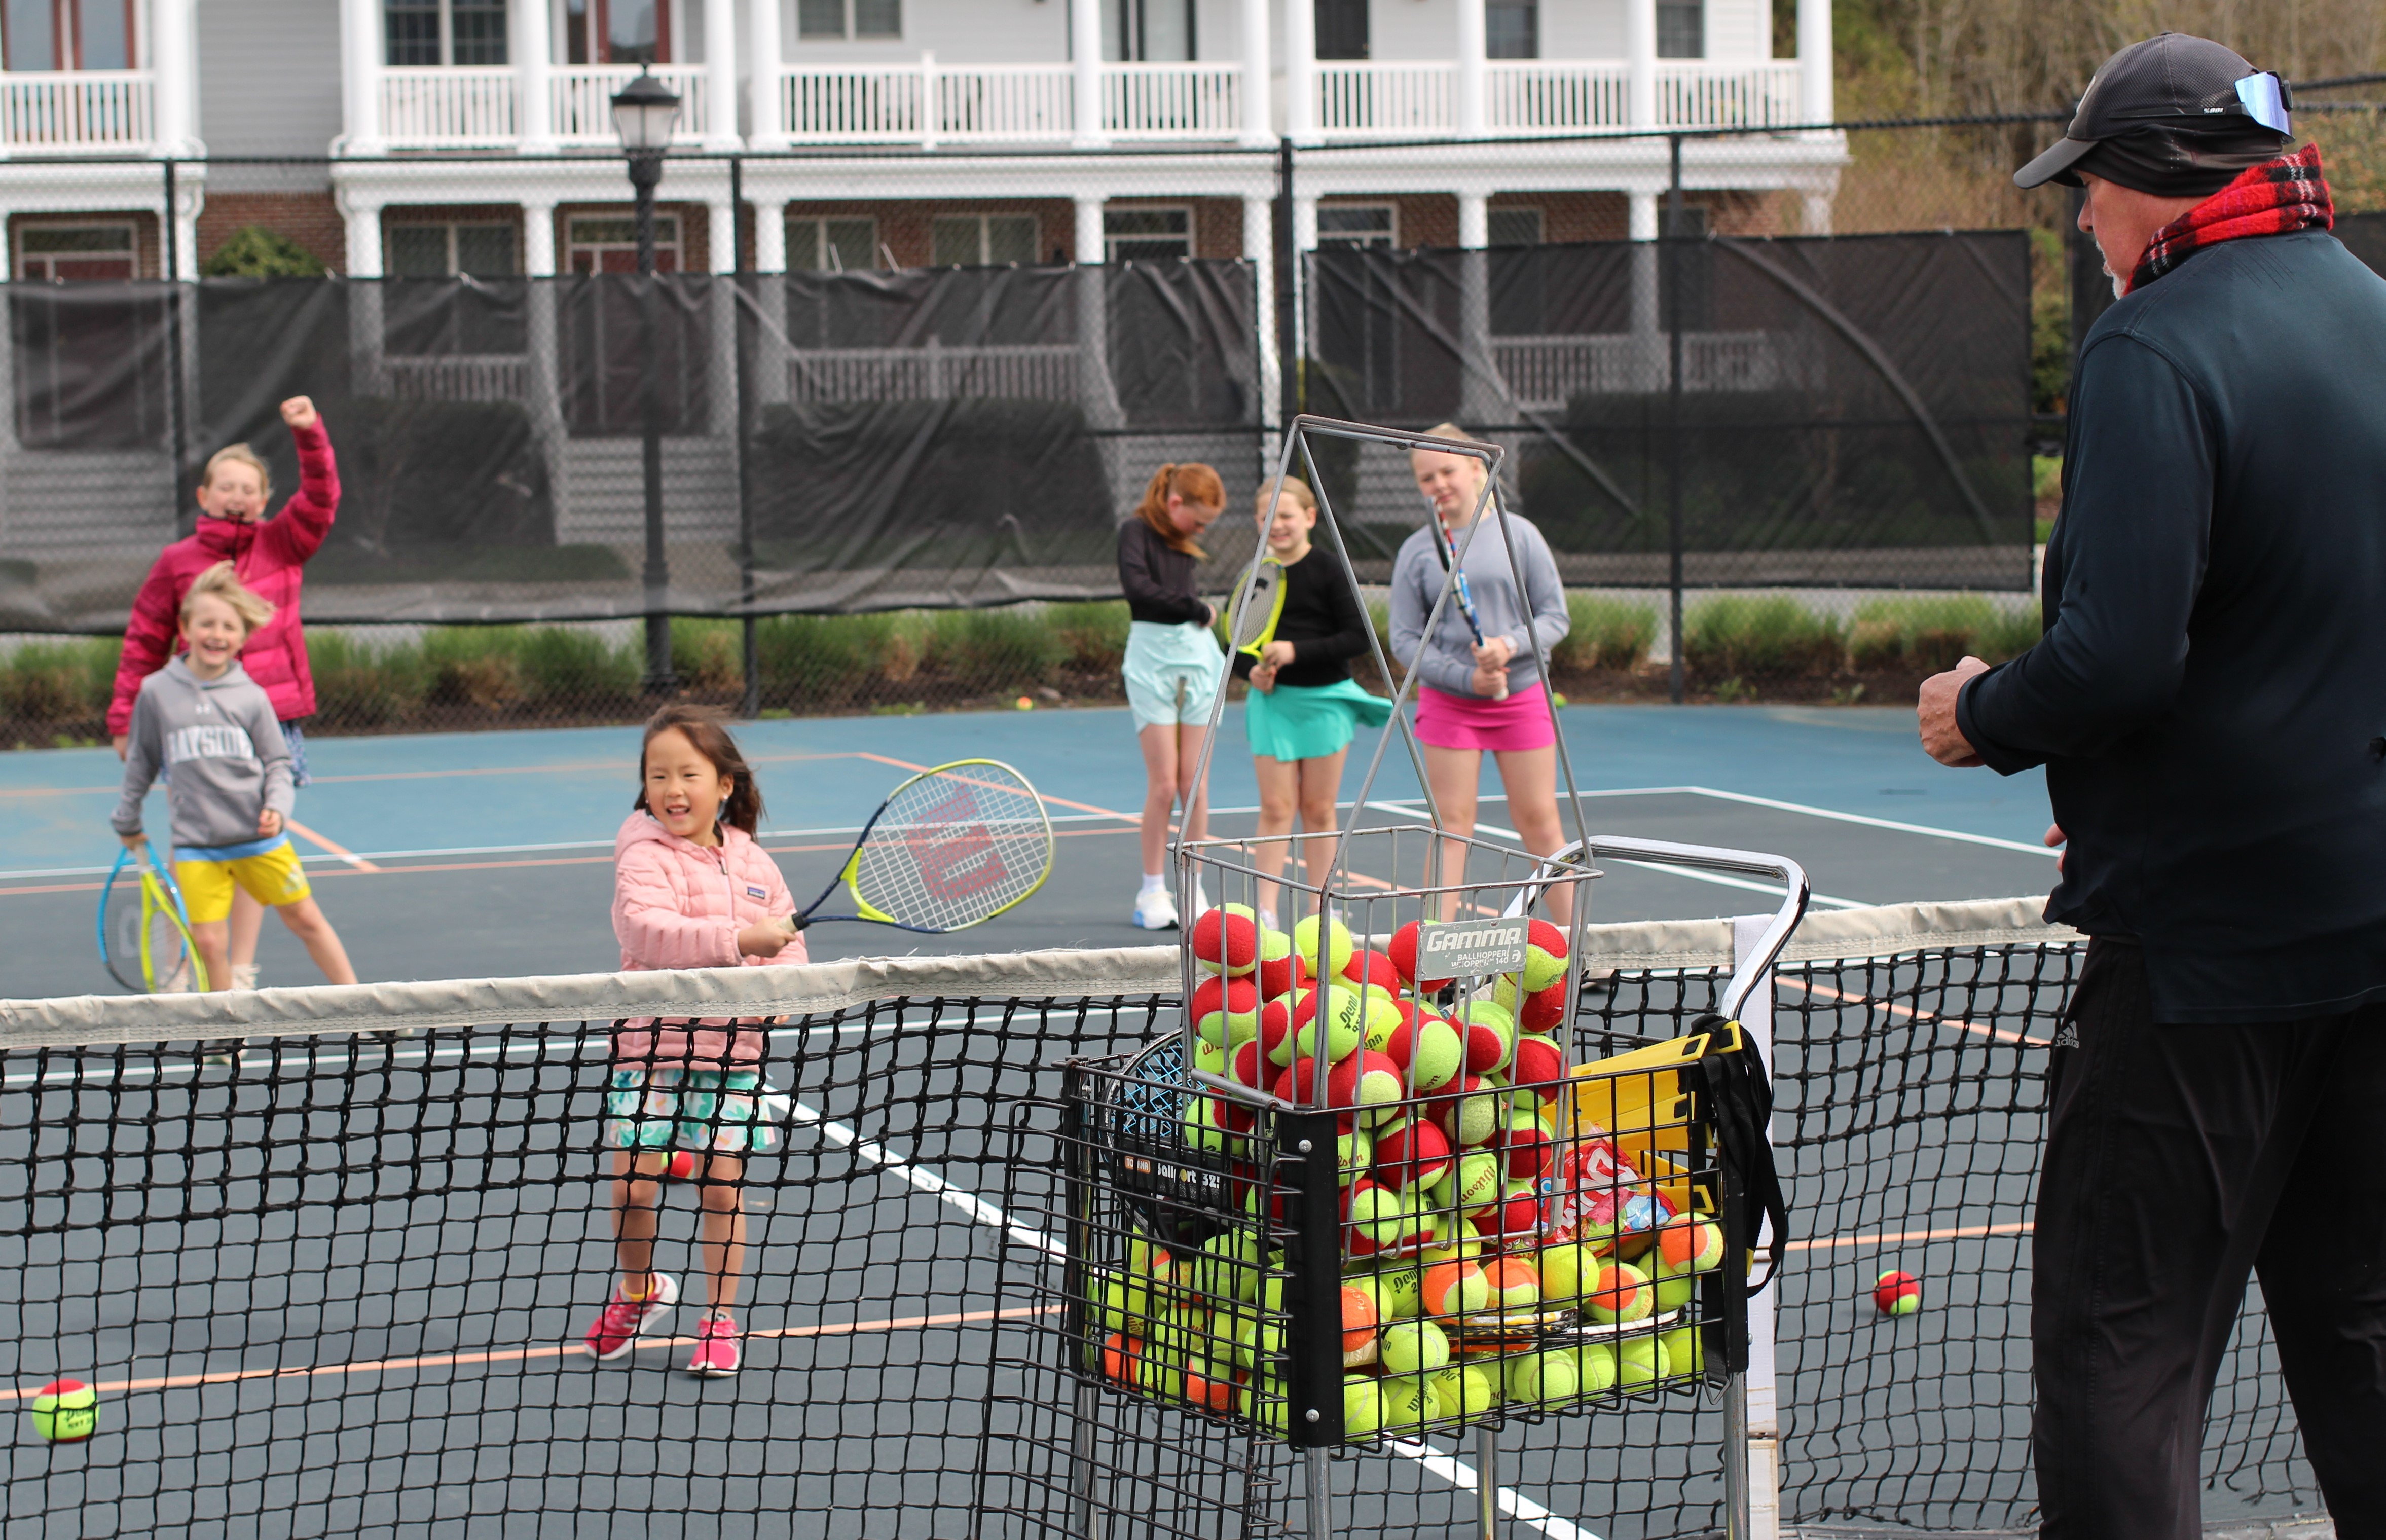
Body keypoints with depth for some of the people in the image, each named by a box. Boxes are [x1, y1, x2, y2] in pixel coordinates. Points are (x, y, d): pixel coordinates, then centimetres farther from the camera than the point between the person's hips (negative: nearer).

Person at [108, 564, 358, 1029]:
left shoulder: (251, 697, 1)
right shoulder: (157, 693, 2)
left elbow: (277, 764, 7)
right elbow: (140, 764, 14)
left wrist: (277, 807, -11)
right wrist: (128, 821, 22)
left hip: (260, 838, 0)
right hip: (196, 845, 0)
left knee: (306, 920, 8)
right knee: (208, 941, -7)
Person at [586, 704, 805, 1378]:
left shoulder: (754, 863, 7)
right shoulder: (645, 856, -10)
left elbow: (787, 939, 15)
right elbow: (647, 928, -28)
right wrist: (738, 939, -35)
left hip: (731, 1055, 3)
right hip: (650, 1050, -3)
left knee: (722, 1189, 2)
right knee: (632, 1186, -4)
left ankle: (720, 1317, 19)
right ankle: (639, 1289, 25)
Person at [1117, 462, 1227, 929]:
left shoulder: (1185, 542, 14)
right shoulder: (1136, 531, -6)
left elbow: (1183, 592, 15)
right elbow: (1138, 587, -20)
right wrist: (1197, 609, -13)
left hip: (1196, 654, 6)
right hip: (1153, 656, -6)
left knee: (1195, 782, 3)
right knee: (1164, 784, -7)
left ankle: (1194, 889, 9)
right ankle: (1153, 892, 2)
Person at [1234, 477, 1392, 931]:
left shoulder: (1328, 571, -6)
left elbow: (1358, 636, -11)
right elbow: (1236, 645, 11)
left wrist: (1297, 651, -19)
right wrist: (1252, 670, -10)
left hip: (1325, 697, -2)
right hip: (1272, 698, 2)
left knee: (1320, 809, 6)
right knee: (1276, 807, -3)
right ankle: (1267, 911, -2)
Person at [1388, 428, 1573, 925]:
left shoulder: (1516, 533, 1)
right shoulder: (1416, 552, 1)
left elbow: (1554, 617, 1)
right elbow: (1405, 640, -1)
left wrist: (1511, 646, -18)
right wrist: (1467, 678, -14)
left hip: (1522, 698, 0)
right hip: (1448, 703, 0)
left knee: (1539, 822, 3)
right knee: (1451, 826, -1)